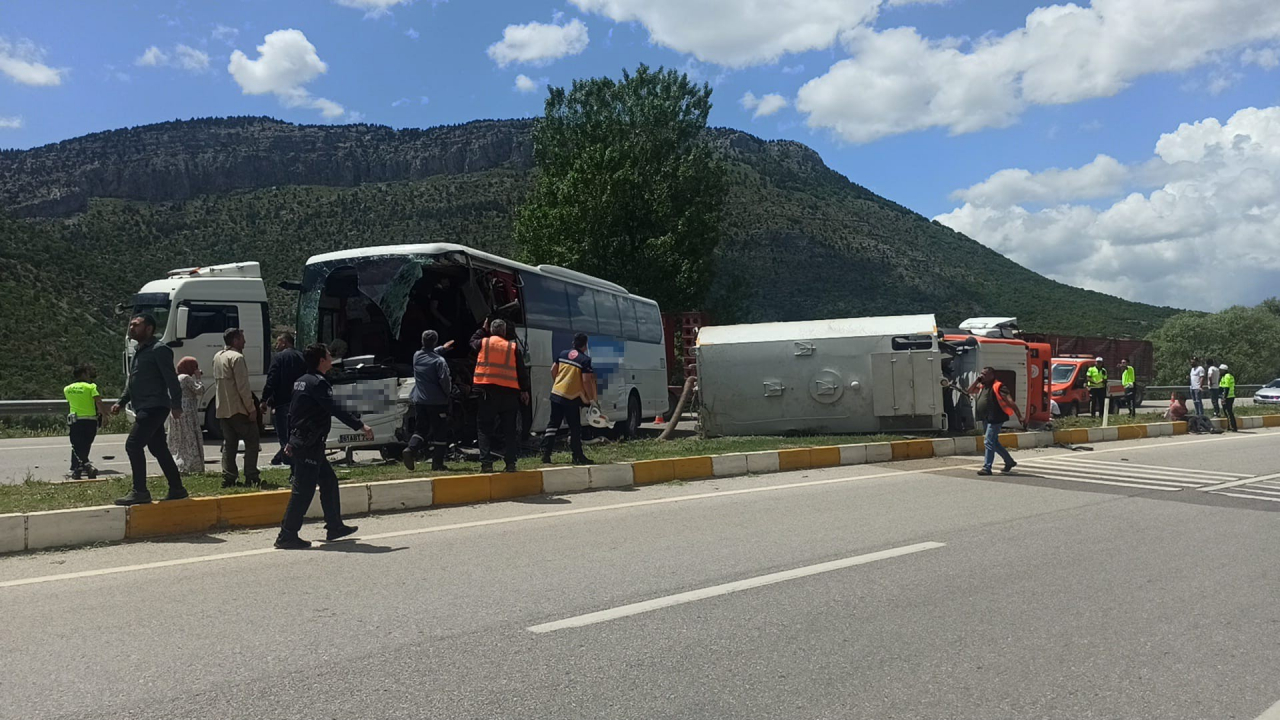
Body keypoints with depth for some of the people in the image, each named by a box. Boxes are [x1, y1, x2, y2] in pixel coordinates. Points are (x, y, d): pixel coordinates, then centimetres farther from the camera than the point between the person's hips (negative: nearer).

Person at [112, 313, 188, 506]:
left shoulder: (159, 350, -9)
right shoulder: (138, 352, 20)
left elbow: (171, 380, -15)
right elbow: (131, 382, 25)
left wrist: (176, 405, -19)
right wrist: (121, 402, 14)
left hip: (154, 408, -10)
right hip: (144, 409, 10)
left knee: (133, 445, -14)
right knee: (158, 449, 12)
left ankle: (140, 492, -11)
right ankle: (177, 489, 18)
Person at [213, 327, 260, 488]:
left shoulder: (217, 357, 13)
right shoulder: (237, 357, -15)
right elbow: (243, 386, -19)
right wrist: (251, 408, -16)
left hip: (222, 409, 8)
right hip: (238, 408, -8)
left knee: (229, 443, 10)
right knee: (251, 441, 0)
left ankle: (228, 477, 7)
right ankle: (251, 477, -3)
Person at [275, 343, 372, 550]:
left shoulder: (302, 381, 14)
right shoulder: (318, 383, -15)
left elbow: (294, 412, 19)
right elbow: (335, 410, -24)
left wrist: (291, 441, 24)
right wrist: (360, 426, -24)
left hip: (300, 441, 10)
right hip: (310, 445, -10)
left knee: (329, 481, 16)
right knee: (303, 490, -6)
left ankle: (335, 527, 23)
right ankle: (287, 536, -3)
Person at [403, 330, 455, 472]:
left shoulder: (417, 356, 5)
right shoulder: (439, 361, -13)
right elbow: (445, 380, -17)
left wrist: (443, 348, 36)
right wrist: (447, 393, 2)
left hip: (419, 401, 5)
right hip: (437, 402, -5)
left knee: (420, 429, 14)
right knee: (440, 432, 4)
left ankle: (411, 450, -12)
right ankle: (437, 463, 3)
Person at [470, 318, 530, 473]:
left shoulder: (483, 343, 4)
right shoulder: (513, 347, 5)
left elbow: (473, 341, 29)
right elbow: (522, 371, 5)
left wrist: (483, 329, 39)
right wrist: (524, 390, 11)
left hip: (488, 391, -1)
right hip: (509, 392, 1)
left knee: (484, 429, 4)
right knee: (509, 430, 6)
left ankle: (486, 463, -4)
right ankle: (510, 463, 3)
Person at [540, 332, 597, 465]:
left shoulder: (563, 354, 7)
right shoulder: (585, 360, -10)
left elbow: (553, 371, 13)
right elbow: (586, 381, -16)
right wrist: (591, 399, -7)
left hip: (556, 394, 5)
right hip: (572, 398, -5)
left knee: (553, 424, 12)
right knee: (575, 428, 5)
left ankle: (545, 453, 8)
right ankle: (578, 456, 9)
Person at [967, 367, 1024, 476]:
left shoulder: (998, 387, -15)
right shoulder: (983, 386, 11)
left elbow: (1011, 402, -16)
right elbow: (970, 391, 18)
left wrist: (1019, 417, -19)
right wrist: (977, 380, 5)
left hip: (996, 419, -10)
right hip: (988, 419, 10)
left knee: (989, 443, -8)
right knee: (994, 443, 17)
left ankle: (987, 468, -4)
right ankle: (1010, 462, 30)